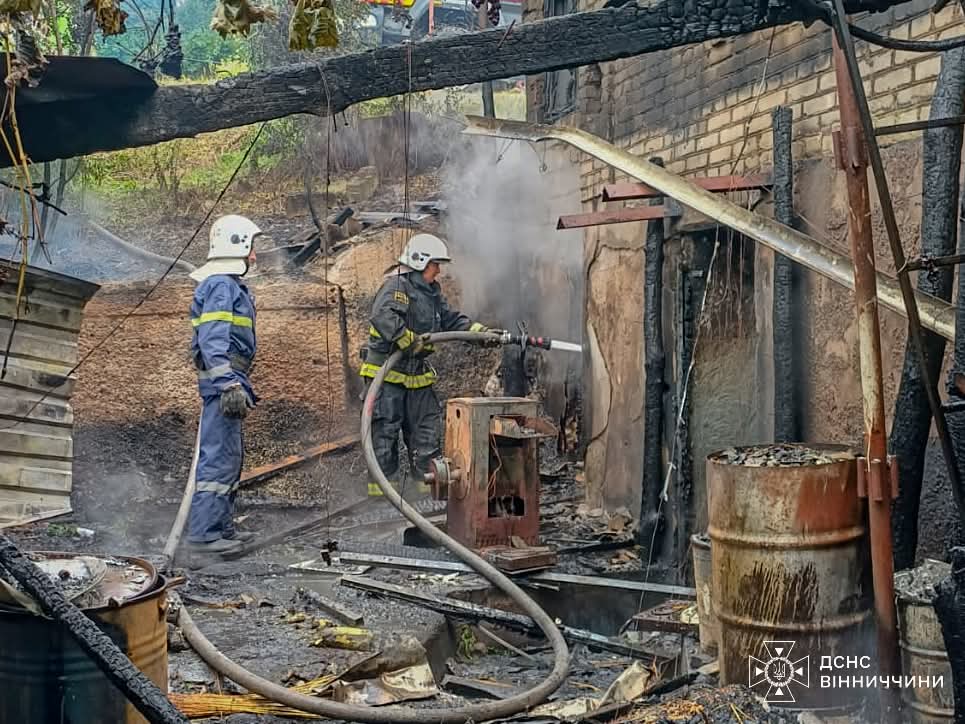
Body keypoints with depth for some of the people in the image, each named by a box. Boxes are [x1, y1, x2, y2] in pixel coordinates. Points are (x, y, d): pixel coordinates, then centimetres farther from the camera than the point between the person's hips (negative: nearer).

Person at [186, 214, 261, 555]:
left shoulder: (230, 284, 20)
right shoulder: (221, 285, -13)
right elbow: (213, 341, -22)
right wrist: (230, 385, -27)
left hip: (226, 381, 11)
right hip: (223, 379, -11)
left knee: (230, 455, 16)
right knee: (219, 456, -9)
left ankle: (221, 526, 24)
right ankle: (204, 532, -5)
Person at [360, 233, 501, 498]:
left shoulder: (432, 291, 16)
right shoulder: (397, 285, -15)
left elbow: (450, 319, 17)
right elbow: (382, 316, -30)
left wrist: (480, 331, 4)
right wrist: (411, 342, -31)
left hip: (417, 373, 9)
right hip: (386, 370, -9)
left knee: (427, 426, 11)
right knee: (385, 429, -2)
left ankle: (426, 481, 20)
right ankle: (383, 485, 6)